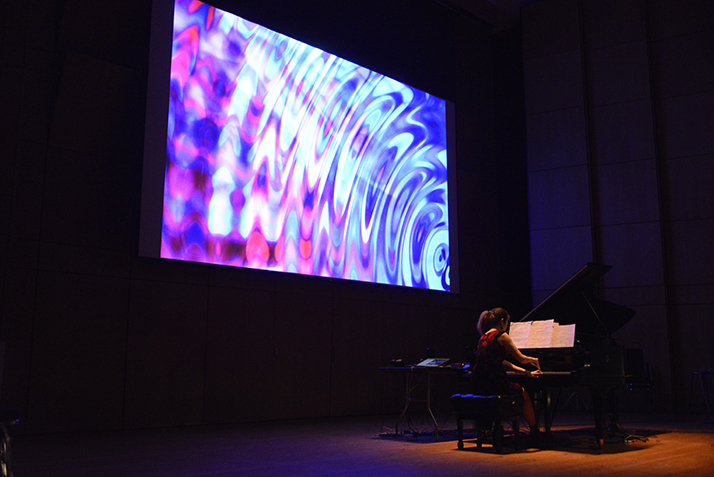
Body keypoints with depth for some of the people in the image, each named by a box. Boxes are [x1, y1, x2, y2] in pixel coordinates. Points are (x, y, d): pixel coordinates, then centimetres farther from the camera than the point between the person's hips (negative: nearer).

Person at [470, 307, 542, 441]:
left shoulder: (484, 337, 17)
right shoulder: (501, 336, -7)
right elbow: (521, 359, -4)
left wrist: (526, 372, 20)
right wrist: (533, 359, 20)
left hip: (478, 385, 8)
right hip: (493, 384, -8)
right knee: (524, 394, 19)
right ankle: (535, 433, 31)